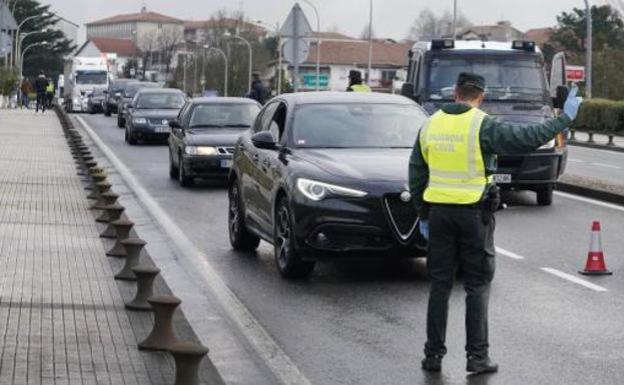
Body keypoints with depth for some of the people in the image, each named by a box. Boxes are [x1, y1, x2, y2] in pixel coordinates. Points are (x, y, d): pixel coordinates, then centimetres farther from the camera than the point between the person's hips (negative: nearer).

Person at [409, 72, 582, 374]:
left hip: (439, 213, 4)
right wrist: (564, 119, -5)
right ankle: (477, 356, 3)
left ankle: (434, 354, 10)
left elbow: (416, 175, 11)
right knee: (477, 286, 4)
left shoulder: (430, 125, 6)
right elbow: (528, 138, -15)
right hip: (474, 213, -4)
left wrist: (423, 215, 18)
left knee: (439, 285, 9)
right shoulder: (483, 126, -11)